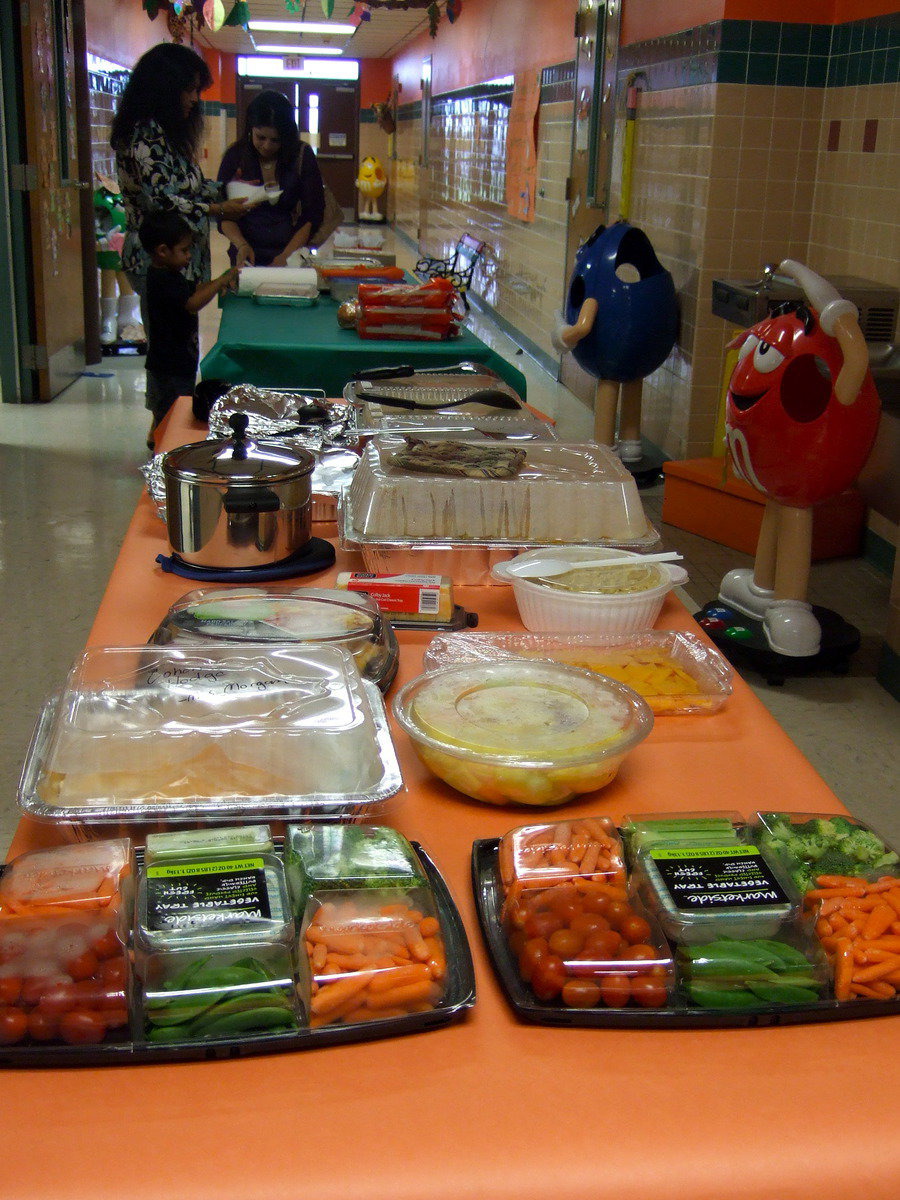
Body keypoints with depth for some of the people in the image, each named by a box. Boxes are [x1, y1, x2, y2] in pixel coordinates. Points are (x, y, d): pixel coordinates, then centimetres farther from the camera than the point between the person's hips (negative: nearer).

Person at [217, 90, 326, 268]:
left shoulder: (302, 155, -3)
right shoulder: (236, 156, -2)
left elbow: (312, 215, -5)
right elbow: (224, 215, -3)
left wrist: (286, 256, -17)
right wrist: (241, 245, -22)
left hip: (292, 256, 0)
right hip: (248, 257, 0)